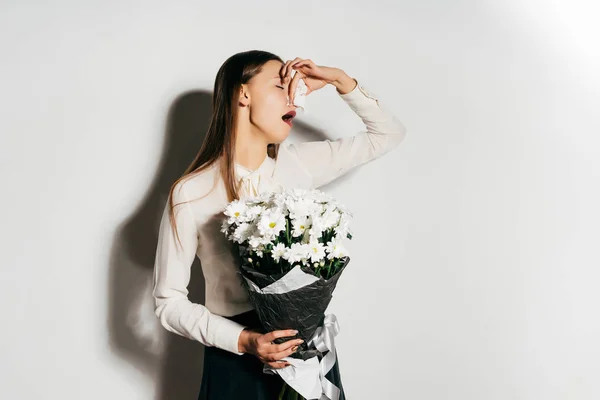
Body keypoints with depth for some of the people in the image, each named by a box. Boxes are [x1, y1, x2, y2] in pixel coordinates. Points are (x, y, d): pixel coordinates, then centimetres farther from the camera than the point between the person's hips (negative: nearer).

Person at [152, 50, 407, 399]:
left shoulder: (297, 164, -2)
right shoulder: (190, 194, -13)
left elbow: (389, 134, 8)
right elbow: (170, 302, -9)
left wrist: (340, 80, -4)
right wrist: (242, 340, -21)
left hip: (311, 352, 4)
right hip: (239, 364, -4)